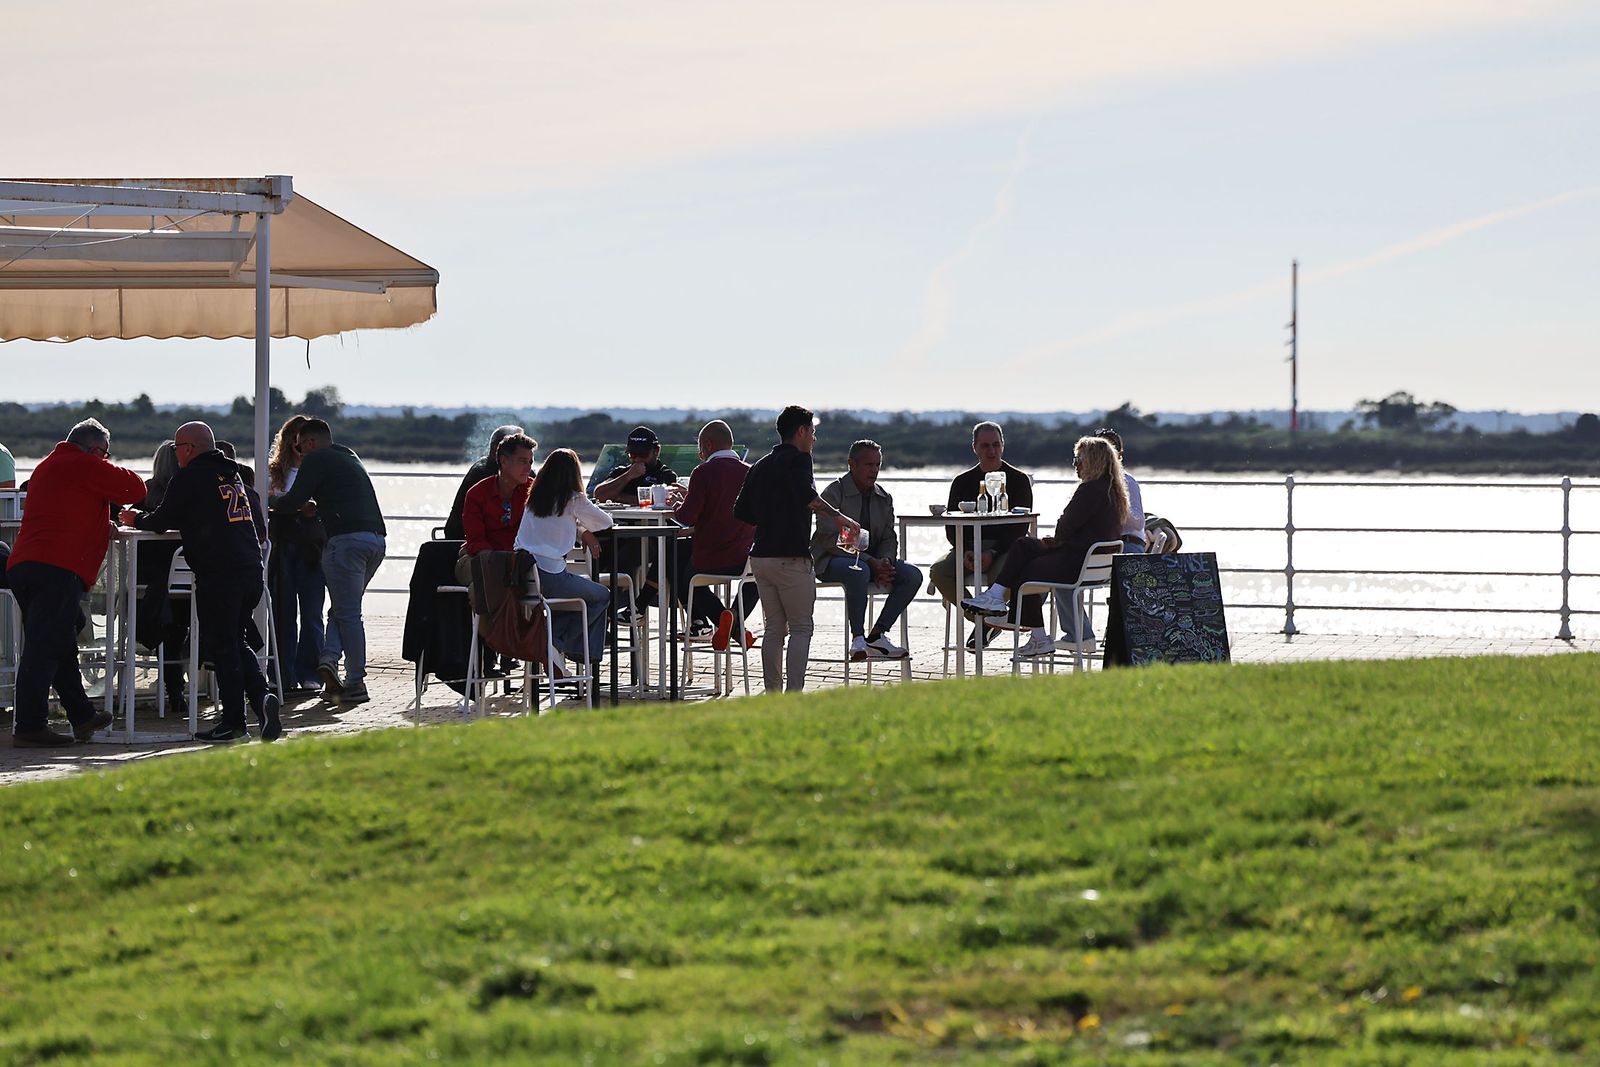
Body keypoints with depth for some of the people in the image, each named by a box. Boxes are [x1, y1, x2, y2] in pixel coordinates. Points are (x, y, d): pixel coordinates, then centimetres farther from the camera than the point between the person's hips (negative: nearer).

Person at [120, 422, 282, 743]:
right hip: (251, 569, 7)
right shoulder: (232, 474, 21)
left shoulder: (190, 477, -3)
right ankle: (262, 695, -4)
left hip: (218, 574, -7)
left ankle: (233, 722, 0)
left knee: (221, 646, 0)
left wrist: (137, 519, 21)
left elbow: (164, 519, 1)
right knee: (235, 642, 17)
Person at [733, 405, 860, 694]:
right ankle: (794, 693, -12)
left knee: (774, 628, 12)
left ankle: (772, 692, 10)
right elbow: (806, 494, -27)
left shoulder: (760, 466, 16)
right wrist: (838, 516, -22)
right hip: (792, 557, -7)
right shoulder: (798, 459, -7)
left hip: (760, 556, 7)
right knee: (801, 627, -3)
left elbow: (741, 512, 17)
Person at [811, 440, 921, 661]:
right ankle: (857, 638, -32)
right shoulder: (834, 493, -10)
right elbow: (832, 540, -18)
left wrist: (885, 562, -14)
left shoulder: (883, 498, 10)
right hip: (831, 560, -7)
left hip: (872, 561, 7)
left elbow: (889, 538, 11)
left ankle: (877, 636, -16)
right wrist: (871, 562, -24)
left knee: (912, 575, -15)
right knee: (858, 571, -40)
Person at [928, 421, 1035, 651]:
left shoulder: (1019, 480, 4)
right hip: (968, 547, 3)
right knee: (939, 571, -26)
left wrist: (992, 553, -19)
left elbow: (1020, 527, -5)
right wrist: (964, 552, -14)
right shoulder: (963, 482, 13)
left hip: (1005, 548, -3)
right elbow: (951, 526, 8)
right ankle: (983, 619, -11)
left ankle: (986, 618, -10)